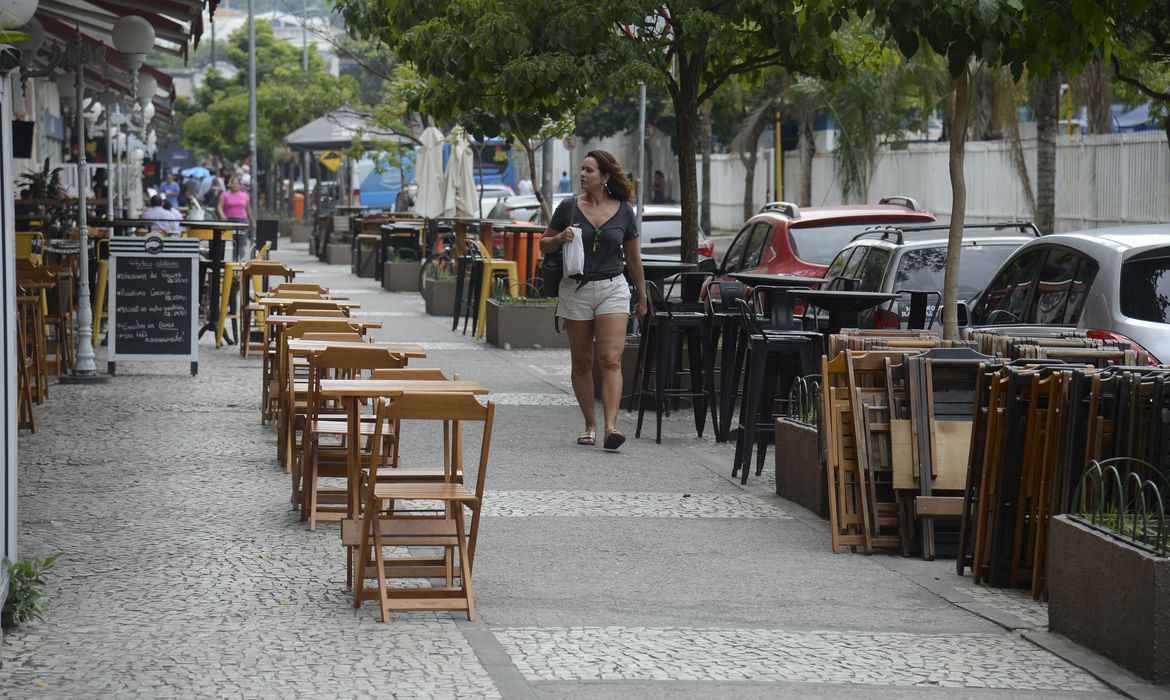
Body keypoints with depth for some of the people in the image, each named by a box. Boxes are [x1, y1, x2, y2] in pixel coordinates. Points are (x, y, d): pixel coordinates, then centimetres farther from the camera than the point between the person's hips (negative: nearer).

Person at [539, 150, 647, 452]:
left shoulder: (623, 211, 3)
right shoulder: (569, 207, 2)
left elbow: (633, 257, 14)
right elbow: (544, 245, 10)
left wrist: (642, 296, 18)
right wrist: (560, 239, -12)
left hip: (612, 289, -1)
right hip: (575, 290, 1)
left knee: (611, 360, -13)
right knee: (582, 362, 6)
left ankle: (611, 427, -21)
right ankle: (589, 425, 16)